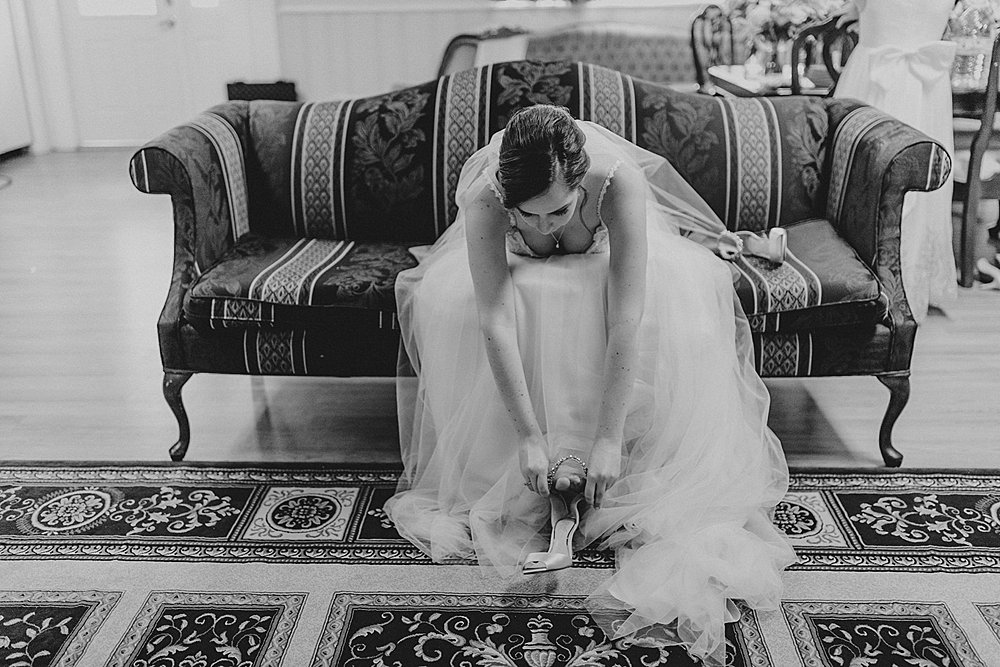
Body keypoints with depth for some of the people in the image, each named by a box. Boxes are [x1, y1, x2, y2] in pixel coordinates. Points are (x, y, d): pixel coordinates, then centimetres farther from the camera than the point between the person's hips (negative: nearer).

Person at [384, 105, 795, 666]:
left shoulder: (619, 181, -41)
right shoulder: (485, 195, -38)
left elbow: (626, 317, -44)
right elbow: (494, 319, -41)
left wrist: (608, 438, -46)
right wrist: (529, 437, -44)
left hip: (604, 252, 0)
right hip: (519, 263, 1)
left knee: (670, 301, -30)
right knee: (447, 301, -28)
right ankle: (556, 491, -23)